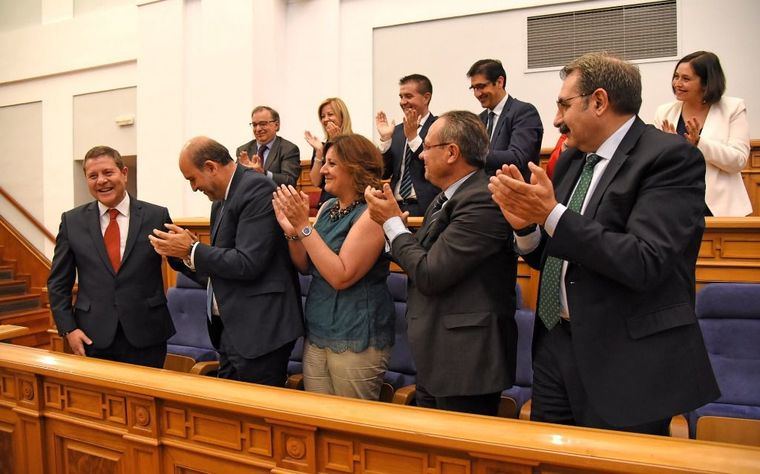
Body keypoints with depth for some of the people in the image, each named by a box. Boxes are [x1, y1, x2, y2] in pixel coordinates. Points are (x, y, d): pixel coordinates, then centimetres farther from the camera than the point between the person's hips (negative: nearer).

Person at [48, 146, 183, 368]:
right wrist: (68, 328, -1)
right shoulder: (72, 221, 4)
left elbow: (180, 264, 2)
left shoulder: (157, 216, -1)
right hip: (93, 338, 1)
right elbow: (58, 282, 8)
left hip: (146, 335, -1)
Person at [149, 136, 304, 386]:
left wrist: (191, 249, -11)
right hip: (229, 328, 9)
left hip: (258, 331, -9)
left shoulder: (257, 188, -14)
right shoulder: (221, 199, 15)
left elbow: (248, 263, -23)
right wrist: (185, 252, 2)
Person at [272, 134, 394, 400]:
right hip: (316, 332, 7)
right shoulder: (327, 208, 8)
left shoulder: (371, 214, -16)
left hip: (356, 340, -7)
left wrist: (304, 226, -22)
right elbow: (305, 267, 11)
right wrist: (292, 231, -7)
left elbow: (342, 276, -22)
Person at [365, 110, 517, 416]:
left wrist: (392, 221, -10)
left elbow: (430, 274, -23)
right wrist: (394, 218, -3)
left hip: (466, 363, -9)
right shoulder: (446, 198, 9)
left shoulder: (483, 201, -21)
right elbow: (426, 258, 10)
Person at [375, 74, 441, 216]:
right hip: (395, 205, 5)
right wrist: (385, 138, 0)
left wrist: (412, 137, -13)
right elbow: (384, 174, 12)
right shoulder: (397, 130, 16)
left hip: (424, 207, -5)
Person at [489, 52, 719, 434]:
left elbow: (645, 263, -23)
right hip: (556, 343, 7)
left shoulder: (671, 157, -11)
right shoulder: (571, 159, 9)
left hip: (625, 359, -6)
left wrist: (553, 215, -23)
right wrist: (526, 225, -7)